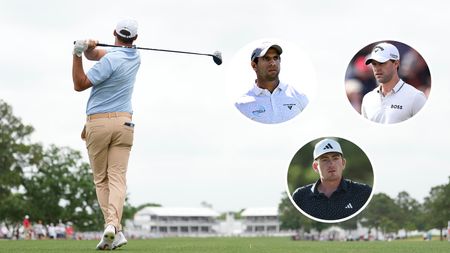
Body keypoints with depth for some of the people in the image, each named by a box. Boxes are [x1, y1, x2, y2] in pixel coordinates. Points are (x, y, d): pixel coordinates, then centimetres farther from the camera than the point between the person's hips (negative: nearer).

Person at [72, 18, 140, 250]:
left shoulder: (111, 60, -13)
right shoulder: (135, 58, 9)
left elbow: (79, 85, -7)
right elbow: (94, 55, 11)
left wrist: (77, 54, -10)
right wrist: (88, 48, -10)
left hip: (97, 124, -4)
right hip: (123, 122, 4)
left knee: (101, 180, 6)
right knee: (118, 178, -6)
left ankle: (114, 229, -4)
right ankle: (113, 224, -26)